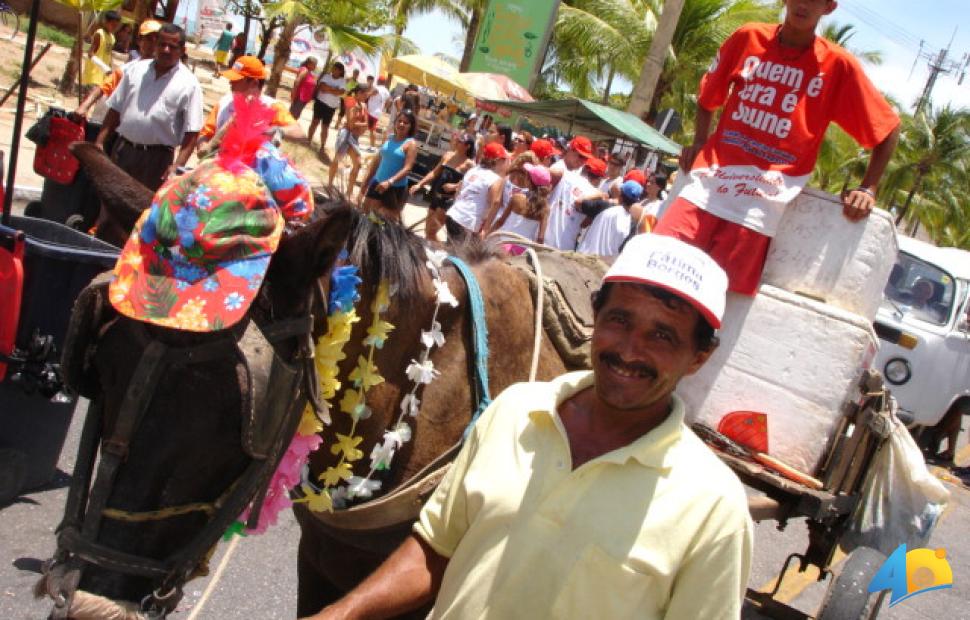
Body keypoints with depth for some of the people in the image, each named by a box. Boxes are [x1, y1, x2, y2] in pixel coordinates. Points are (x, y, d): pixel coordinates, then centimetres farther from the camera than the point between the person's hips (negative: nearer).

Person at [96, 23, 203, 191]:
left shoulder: (189, 84, -6)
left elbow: (192, 132, -10)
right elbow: (115, 109, 11)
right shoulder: (135, 69, 6)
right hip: (122, 150, 4)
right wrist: (99, 142, 5)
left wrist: (178, 165, -19)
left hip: (158, 157, -4)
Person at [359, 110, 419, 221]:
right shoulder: (389, 138, 6)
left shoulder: (411, 144, -11)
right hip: (377, 182, 6)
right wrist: (366, 180, 13)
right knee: (366, 211, 12)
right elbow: (377, 160, 13)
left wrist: (389, 182, -31)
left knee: (389, 218, 1)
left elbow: (407, 168, -20)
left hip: (396, 187, -6)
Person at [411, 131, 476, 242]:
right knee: (428, 230, 15)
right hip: (436, 196, 7)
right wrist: (419, 184, 10)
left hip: (450, 200, -7)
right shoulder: (447, 155, 7)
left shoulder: (469, 164, -12)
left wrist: (454, 186, -29)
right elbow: (435, 173, 15)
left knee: (431, 231, -9)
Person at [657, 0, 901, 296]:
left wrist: (867, 190, 6)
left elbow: (888, 129, 10)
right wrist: (699, 144, 13)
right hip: (711, 180, 2)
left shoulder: (838, 65, 1)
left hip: (764, 200, -2)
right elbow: (708, 95, 24)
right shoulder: (747, 38, 8)